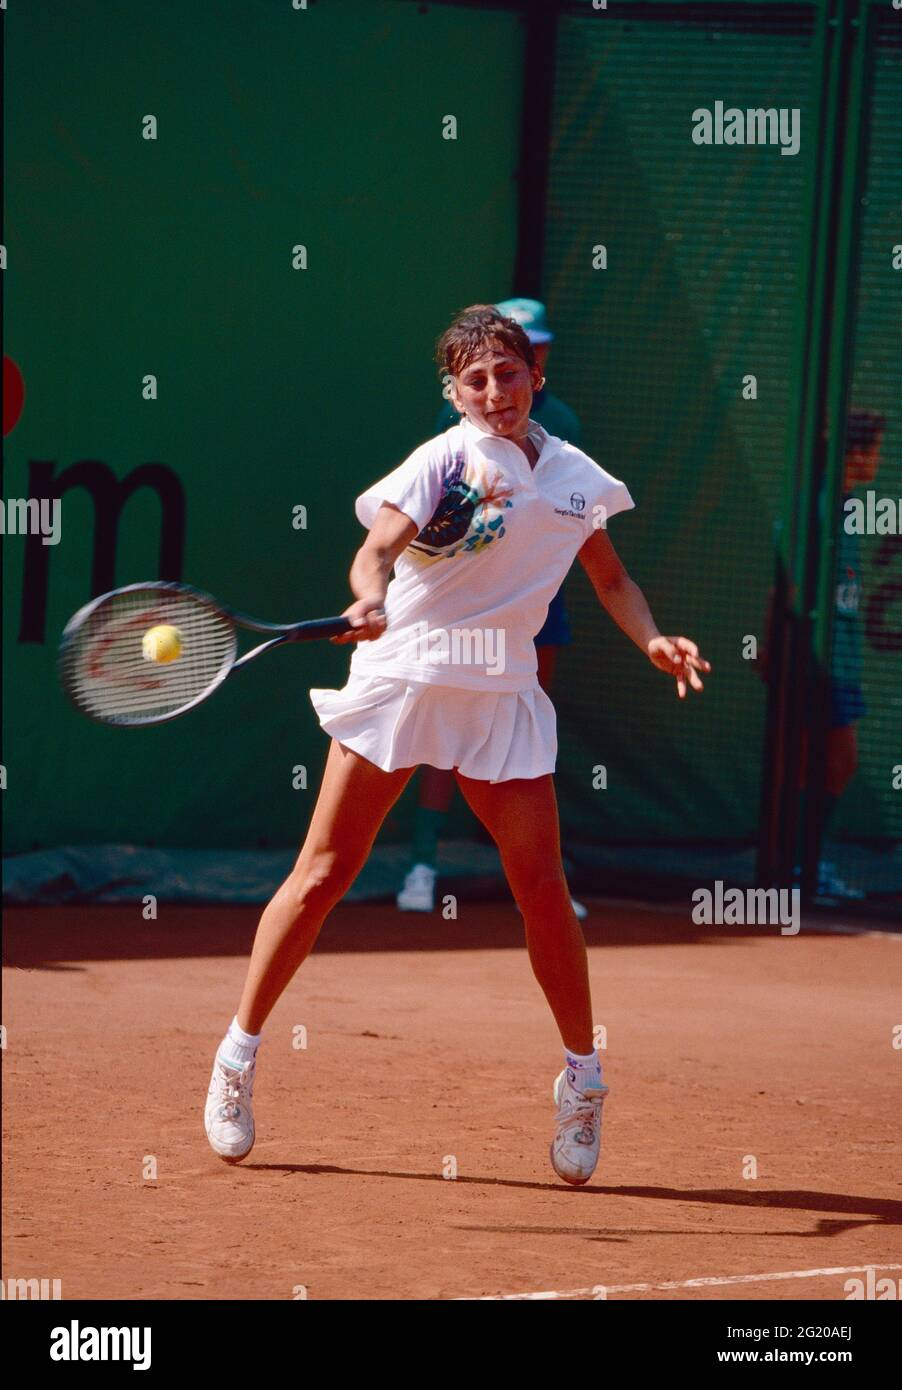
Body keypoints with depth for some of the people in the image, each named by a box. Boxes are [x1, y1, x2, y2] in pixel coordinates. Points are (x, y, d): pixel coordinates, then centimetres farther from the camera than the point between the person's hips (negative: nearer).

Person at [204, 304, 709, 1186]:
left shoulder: (573, 475, 9)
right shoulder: (446, 459, -8)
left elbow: (609, 575, 23)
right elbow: (378, 547, -23)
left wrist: (652, 640, 7)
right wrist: (371, 598, -44)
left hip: (501, 698, 4)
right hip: (403, 675, -4)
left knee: (542, 886, -3)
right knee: (325, 873, -3)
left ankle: (582, 1077, 12)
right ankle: (238, 1053, 8)